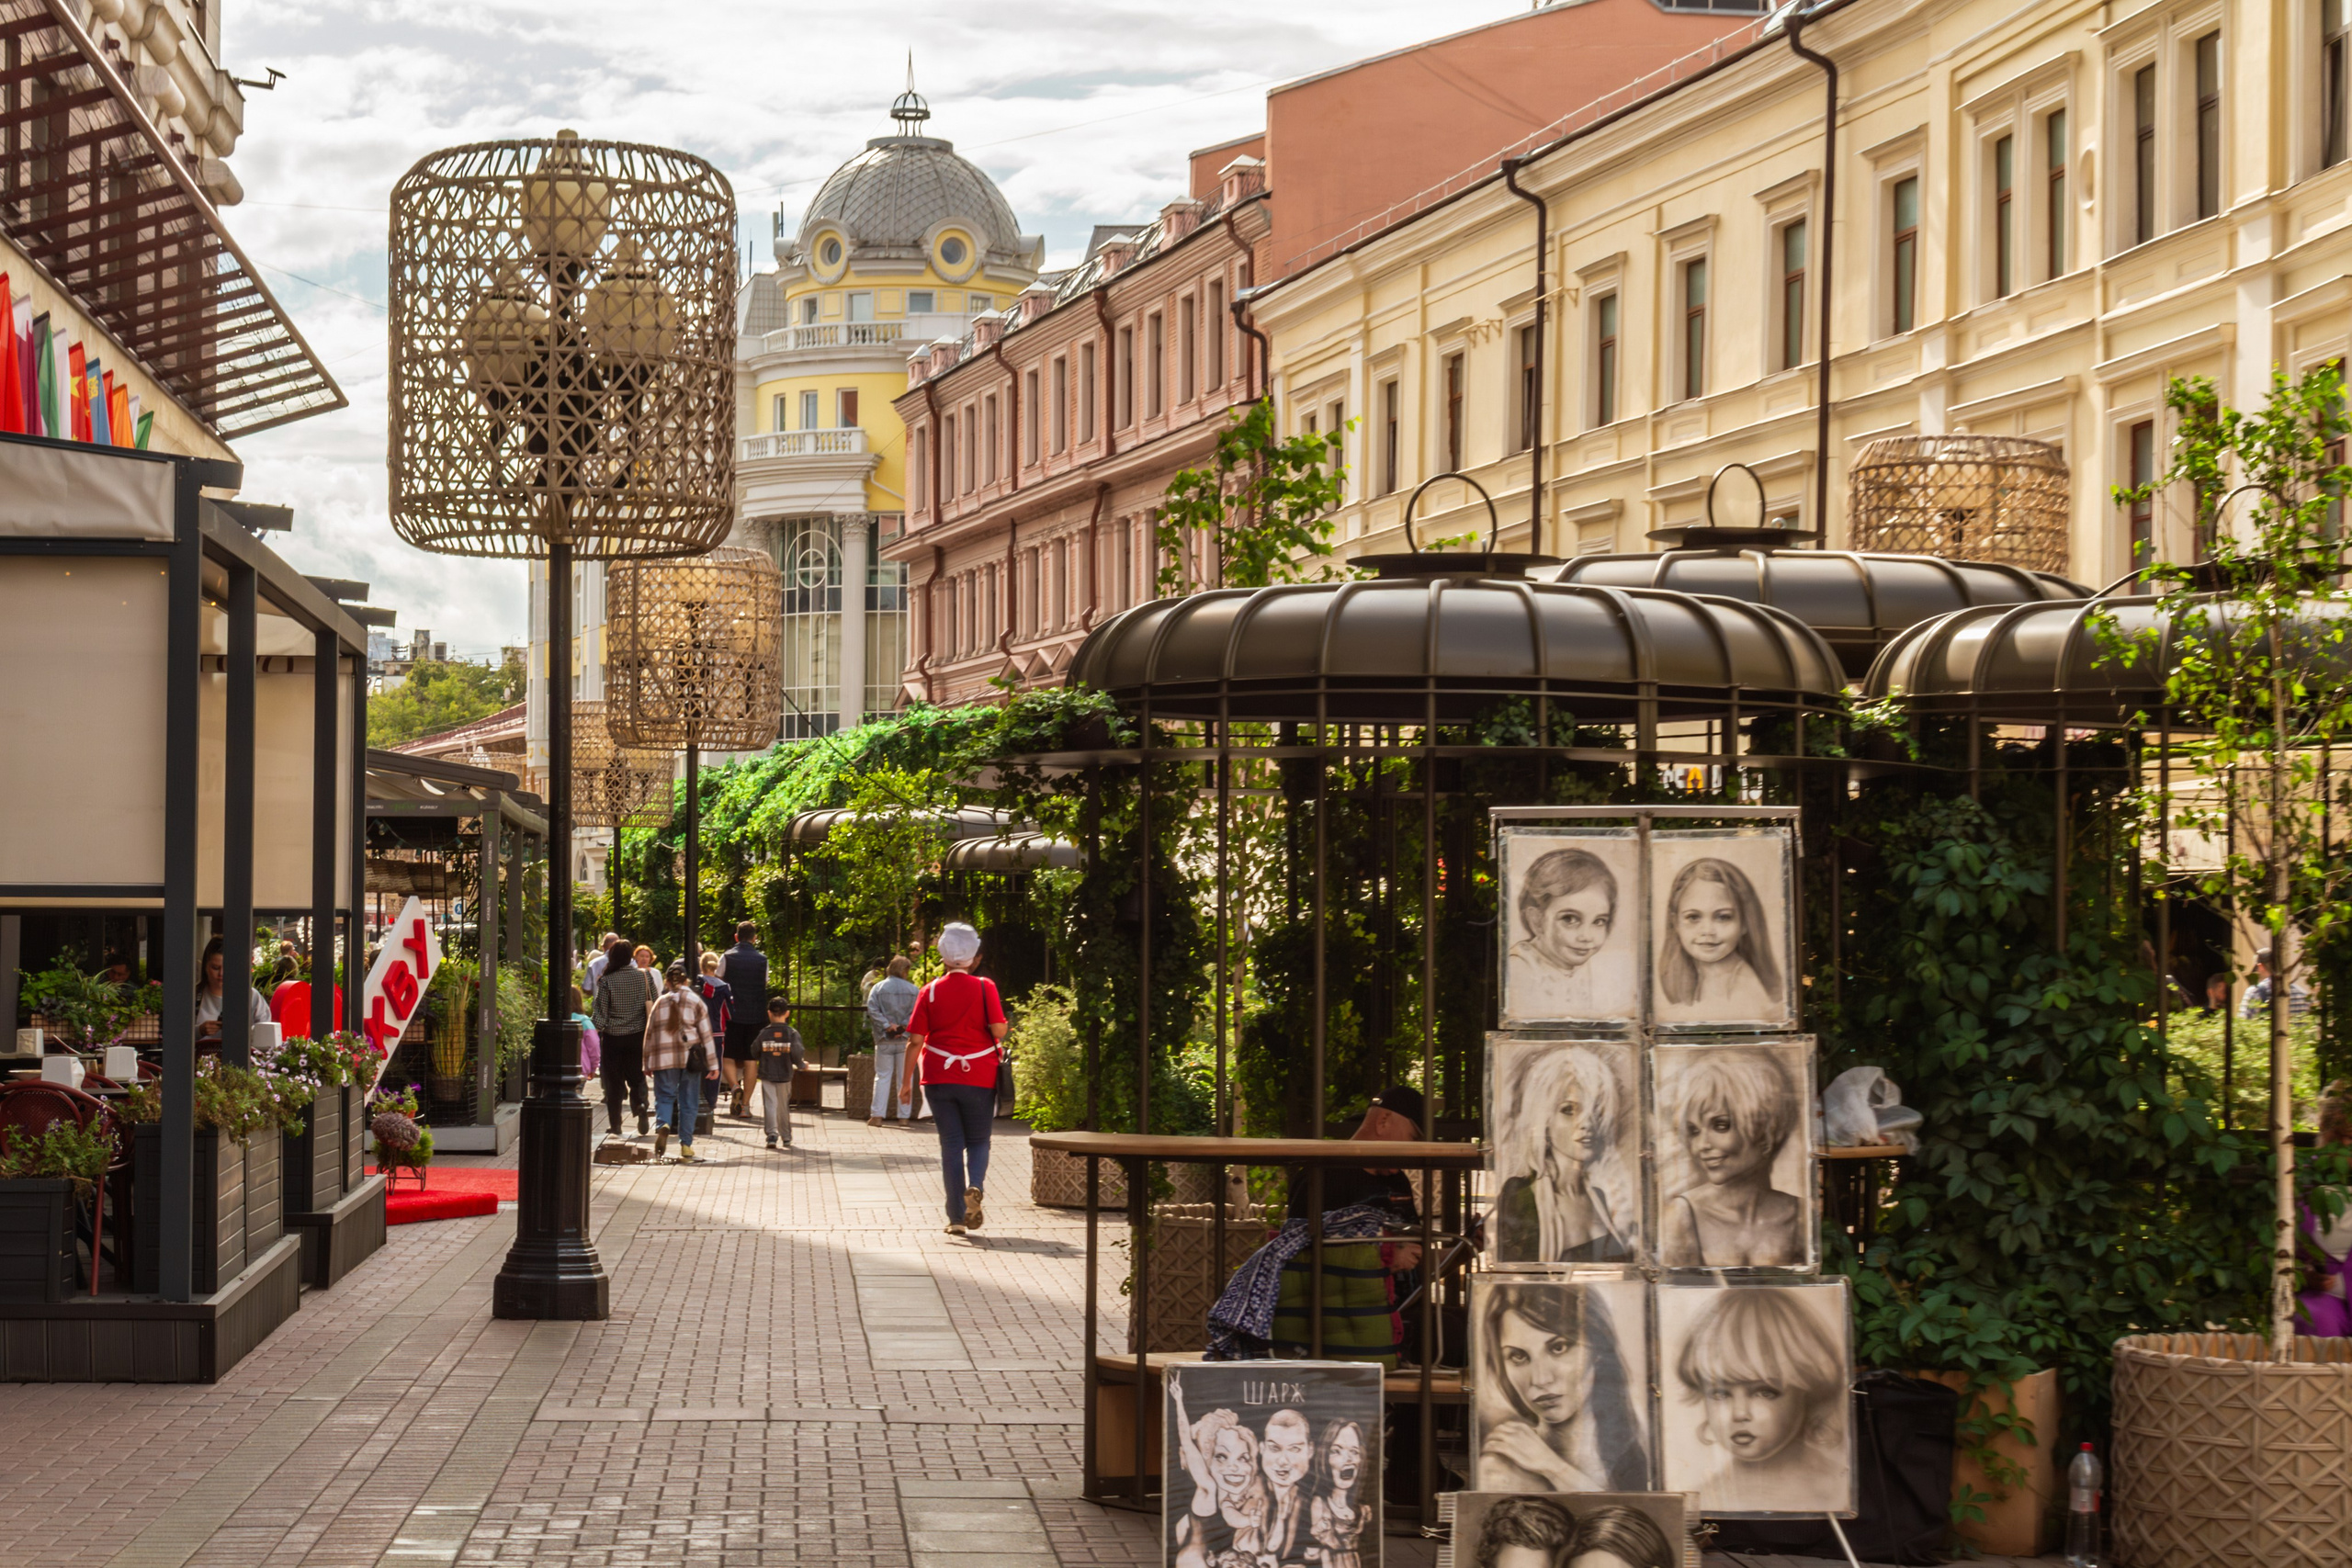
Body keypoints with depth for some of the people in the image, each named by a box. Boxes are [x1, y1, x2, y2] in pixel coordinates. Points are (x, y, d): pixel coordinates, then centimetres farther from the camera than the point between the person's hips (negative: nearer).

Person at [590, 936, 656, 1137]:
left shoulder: (607, 981, -11)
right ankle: (640, 1106, -15)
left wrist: (596, 1035, 0)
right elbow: (656, 1005, 4)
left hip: (613, 1037, -2)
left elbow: (600, 1013, -10)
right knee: (637, 1078, 13)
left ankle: (614, 1126, 7)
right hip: (638, 1035, 2)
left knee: (614, 1083, 6)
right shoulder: (644, 976, -3)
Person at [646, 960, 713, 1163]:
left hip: (664, 1058, 0)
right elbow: (706, 1034, 2)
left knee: (664, 1096, 6)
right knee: (688, 1102, 6)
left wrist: (647, 1062, 17)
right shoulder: (696, 1002, 2)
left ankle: (662, 1125, -25)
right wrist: (712, 1064, 6)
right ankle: (686, 1146, 6)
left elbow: (649, 1032, 10)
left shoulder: (660, 1002, 6)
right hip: (690, 1058, 0)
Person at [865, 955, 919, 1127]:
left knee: (882, 1076, 4)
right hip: (906, 1040, 0)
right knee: (904, 1078, 8)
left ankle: (877, 1115, -4)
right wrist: (903, 1027, -12)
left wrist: (887, 1025, -11)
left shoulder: (878, 987, 1)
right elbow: (916, 1013, -8)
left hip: (884, 1040, 0)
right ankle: (904, 1115, 10)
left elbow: (872, 1010, -9)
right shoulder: (912, 989, 0)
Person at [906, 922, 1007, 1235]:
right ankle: (975, 1186, -18)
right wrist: (998, 1045, 11)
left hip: (938, 1077, 1)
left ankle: (956, 1217, 2)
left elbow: (915, 1039, -2)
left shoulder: (930, 992, 1)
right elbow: (998, 1029, -13)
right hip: (978, 1077, -1)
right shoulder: (985, 988, -3)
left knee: (951, 1144, 6)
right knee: (978, 1140, 13)